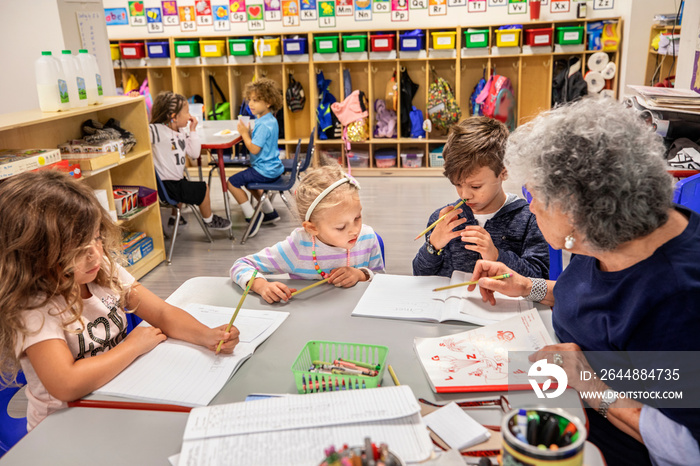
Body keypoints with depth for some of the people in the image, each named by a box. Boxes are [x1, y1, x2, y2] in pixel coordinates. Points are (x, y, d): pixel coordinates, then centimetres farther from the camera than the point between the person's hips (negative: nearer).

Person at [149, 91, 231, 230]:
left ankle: (174, 217, 54)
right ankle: (209, 220, 27)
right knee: (203, 188, 0)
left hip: (176, 180, 10)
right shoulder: (157, 130, -21)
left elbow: (194, 153, 3)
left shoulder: (181, 131, 5)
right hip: (166, 186, -10)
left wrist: (193, 130, 1)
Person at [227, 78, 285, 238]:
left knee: (232, 182, -6)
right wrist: (248, 132, 1)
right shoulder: (270, 120, 8)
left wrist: (244, 133, -15)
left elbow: (254, 149, -26)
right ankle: (269, 213, 36)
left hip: (265, 170, -11)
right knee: (248, 181, 33)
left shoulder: (264, 124, -23)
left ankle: (252, 217, 0)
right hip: (273, 167, 11)